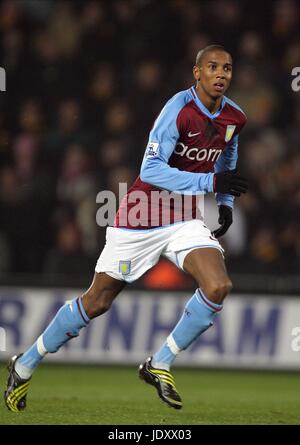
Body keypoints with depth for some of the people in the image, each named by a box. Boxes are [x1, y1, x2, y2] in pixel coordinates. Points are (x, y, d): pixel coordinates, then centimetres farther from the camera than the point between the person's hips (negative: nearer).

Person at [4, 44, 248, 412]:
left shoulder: (234, 118, 0)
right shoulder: (180, 108, -20)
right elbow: (151, 169, -27)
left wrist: (225, 202, 13)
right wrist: (210, 182, -31)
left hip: (185, 222, 5)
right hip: (139, 222, -5)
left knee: (218, 287, -21)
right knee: (97, 302, 3)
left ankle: (159, 366, -3)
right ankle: (25, 366, 23)